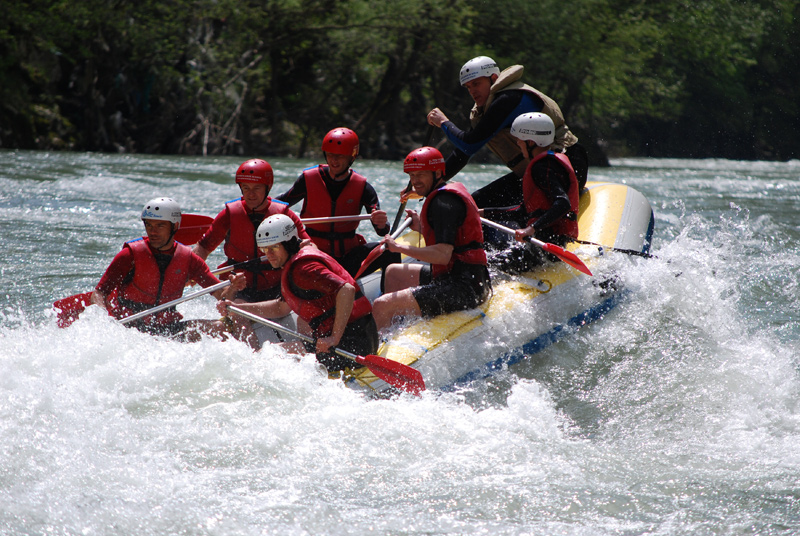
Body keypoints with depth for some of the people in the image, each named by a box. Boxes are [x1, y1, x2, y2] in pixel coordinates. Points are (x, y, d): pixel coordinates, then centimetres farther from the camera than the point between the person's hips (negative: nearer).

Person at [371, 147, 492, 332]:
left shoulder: (442, 203, -14)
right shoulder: (453, 190, 17)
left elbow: (443, 255, -23)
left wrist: (400, 247, -17)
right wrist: (421, 228, 20)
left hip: (461, 288, -12)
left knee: (381, 306, -20)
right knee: (393, 272, 30)